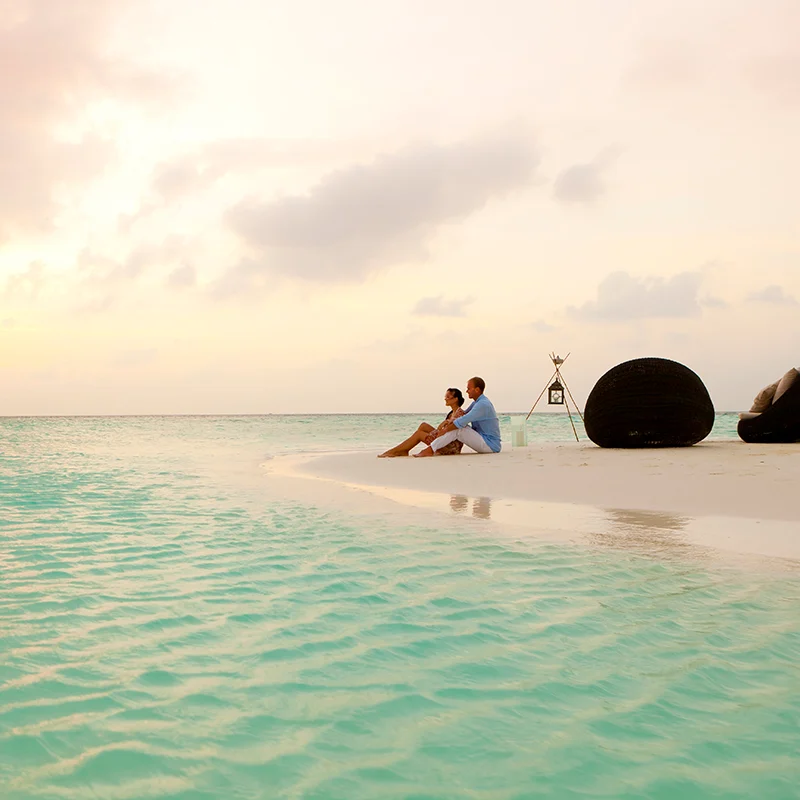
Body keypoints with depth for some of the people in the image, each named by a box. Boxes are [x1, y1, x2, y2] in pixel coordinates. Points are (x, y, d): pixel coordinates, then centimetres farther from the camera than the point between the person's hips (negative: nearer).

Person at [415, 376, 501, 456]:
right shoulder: (476, 402, 13)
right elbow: (464, 416, 16)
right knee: (454, 425, 7)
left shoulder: (483, 404, -20)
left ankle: (430, 450, -20)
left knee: (456, 429, -21)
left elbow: (462, 421, -24)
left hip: (490, 445, -10)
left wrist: (445, 430, -14)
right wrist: (452, 420, -6)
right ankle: (438, 449, -8)